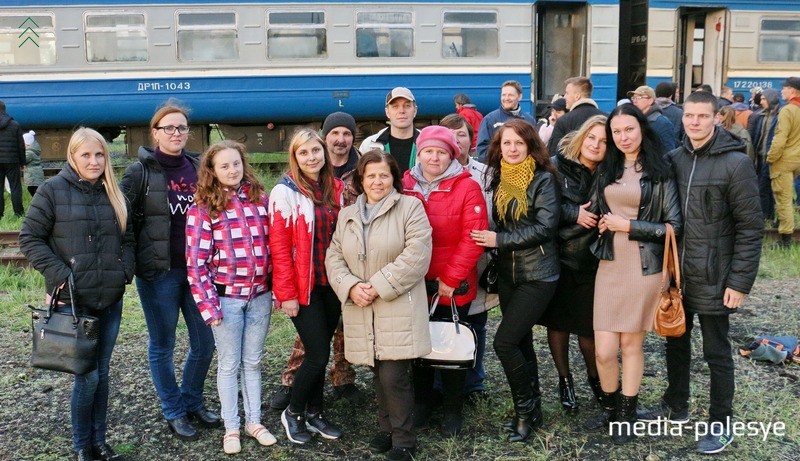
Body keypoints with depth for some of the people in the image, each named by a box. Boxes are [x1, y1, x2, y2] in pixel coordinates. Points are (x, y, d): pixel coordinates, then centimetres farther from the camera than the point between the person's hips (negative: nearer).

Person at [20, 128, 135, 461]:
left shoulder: (114, 194, 9)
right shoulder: (52, 190, -5)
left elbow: (127, 239, 16)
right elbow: (29, 238, -5)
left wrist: (125, 271, 0)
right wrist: (60, 274, -14)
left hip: (111, 299, 5)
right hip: (73, 301, -5)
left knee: (102, 373, 13)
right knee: (88, 376, -3)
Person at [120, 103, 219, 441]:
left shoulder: (197, 167, 7)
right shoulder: (140, 171, -5)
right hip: (158, 272, -4)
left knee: (205, 343, 10)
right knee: (162, 346, 8)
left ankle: (193, 402, 32)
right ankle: (173, 412, 26)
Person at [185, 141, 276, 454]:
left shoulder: (260, 199, 3)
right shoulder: (203, 208, -7)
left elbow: (273, 245, 7)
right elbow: (196, 262, -9)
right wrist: (209, 306, -13)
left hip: (260, 295, 3)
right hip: (226, 298, -3)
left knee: (253, 362, 15)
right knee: (229, 365, 9)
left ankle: (254, 421, 29)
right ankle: (231, 428, 23)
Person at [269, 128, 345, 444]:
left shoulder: (336, 188, 7)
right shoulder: (285, 192, -10)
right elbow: (279, 246, -13)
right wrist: (286, 294, -15)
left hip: (331, 285, 5)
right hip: (303, 287, -5)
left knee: (320, 352, 13)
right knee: (318, 355, -4)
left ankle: (314, 412, 30)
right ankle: (293, 413, 19)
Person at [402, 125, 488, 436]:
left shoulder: (467, 188, -9)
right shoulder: (406, 186, 2)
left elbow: (474, 237, -14)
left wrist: (451, 278, -15)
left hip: (454, 288, -3)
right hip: (416, 284, 3)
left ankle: (453, 410, 27)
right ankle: (422, 402, 33)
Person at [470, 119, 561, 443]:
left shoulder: (542, 179, -10)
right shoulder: (499, 179, 7)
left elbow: (545, 226, -17)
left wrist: (499, 240, -18)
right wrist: (490, 241, -3)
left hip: (537, 275, -6)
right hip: (507, 274, 6)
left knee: (504, 341, -12)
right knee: (521, 343, 13)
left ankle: (525, 410, 8)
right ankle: (532, 412, 27)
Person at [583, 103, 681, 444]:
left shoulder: (659, 172, -2)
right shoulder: (606, 169, 11)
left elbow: (673, 226, -6)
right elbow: (595, 213, 20)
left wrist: (628, 226, -11)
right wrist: (601, 223, 0)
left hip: (644, 267, -3)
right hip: (610, 265, 3)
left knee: (631, 343, 7)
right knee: (604, 350, 0)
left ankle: (627, 413, 26)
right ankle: (609, 406, 26)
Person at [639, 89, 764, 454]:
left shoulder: (735, 163, -12)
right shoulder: (674, 159, 4)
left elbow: (750, 228, -12)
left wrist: (740, 282, -15)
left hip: (713, 278, -5)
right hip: (675, 273, 5)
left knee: (716, 352, 7)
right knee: (676, 342, 19)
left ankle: (720, 425, 23)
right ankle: (675, 406, 37)